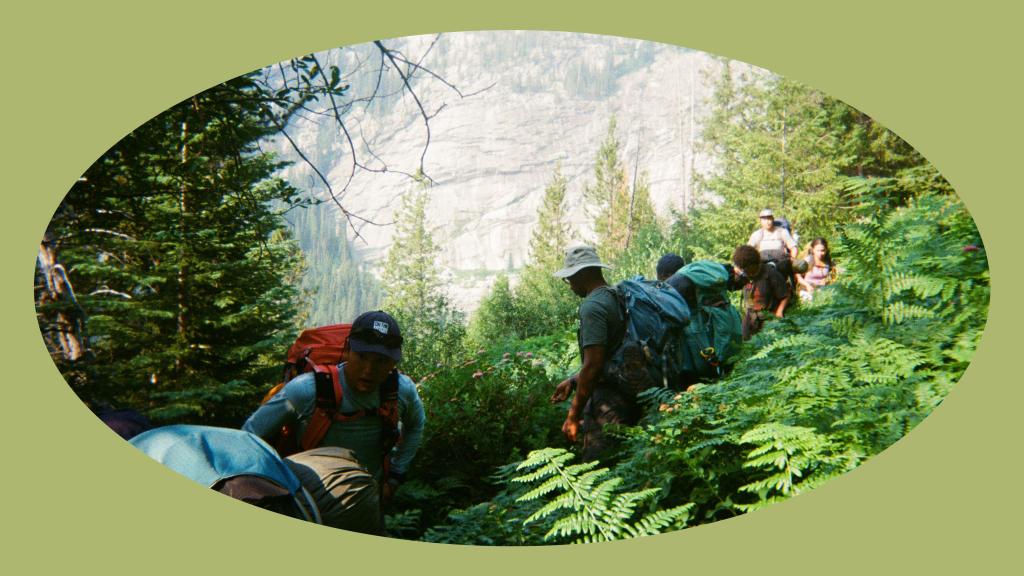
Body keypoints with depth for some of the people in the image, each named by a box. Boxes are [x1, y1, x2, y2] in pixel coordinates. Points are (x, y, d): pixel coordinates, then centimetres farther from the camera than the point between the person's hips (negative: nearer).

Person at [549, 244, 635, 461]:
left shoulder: (592, 306, -16)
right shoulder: (617, 298, 13)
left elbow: (593, 366, -21)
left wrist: (573, 416, -15)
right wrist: (573, 380, 23)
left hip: (607, 404, -10)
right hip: (630, 397, 10)